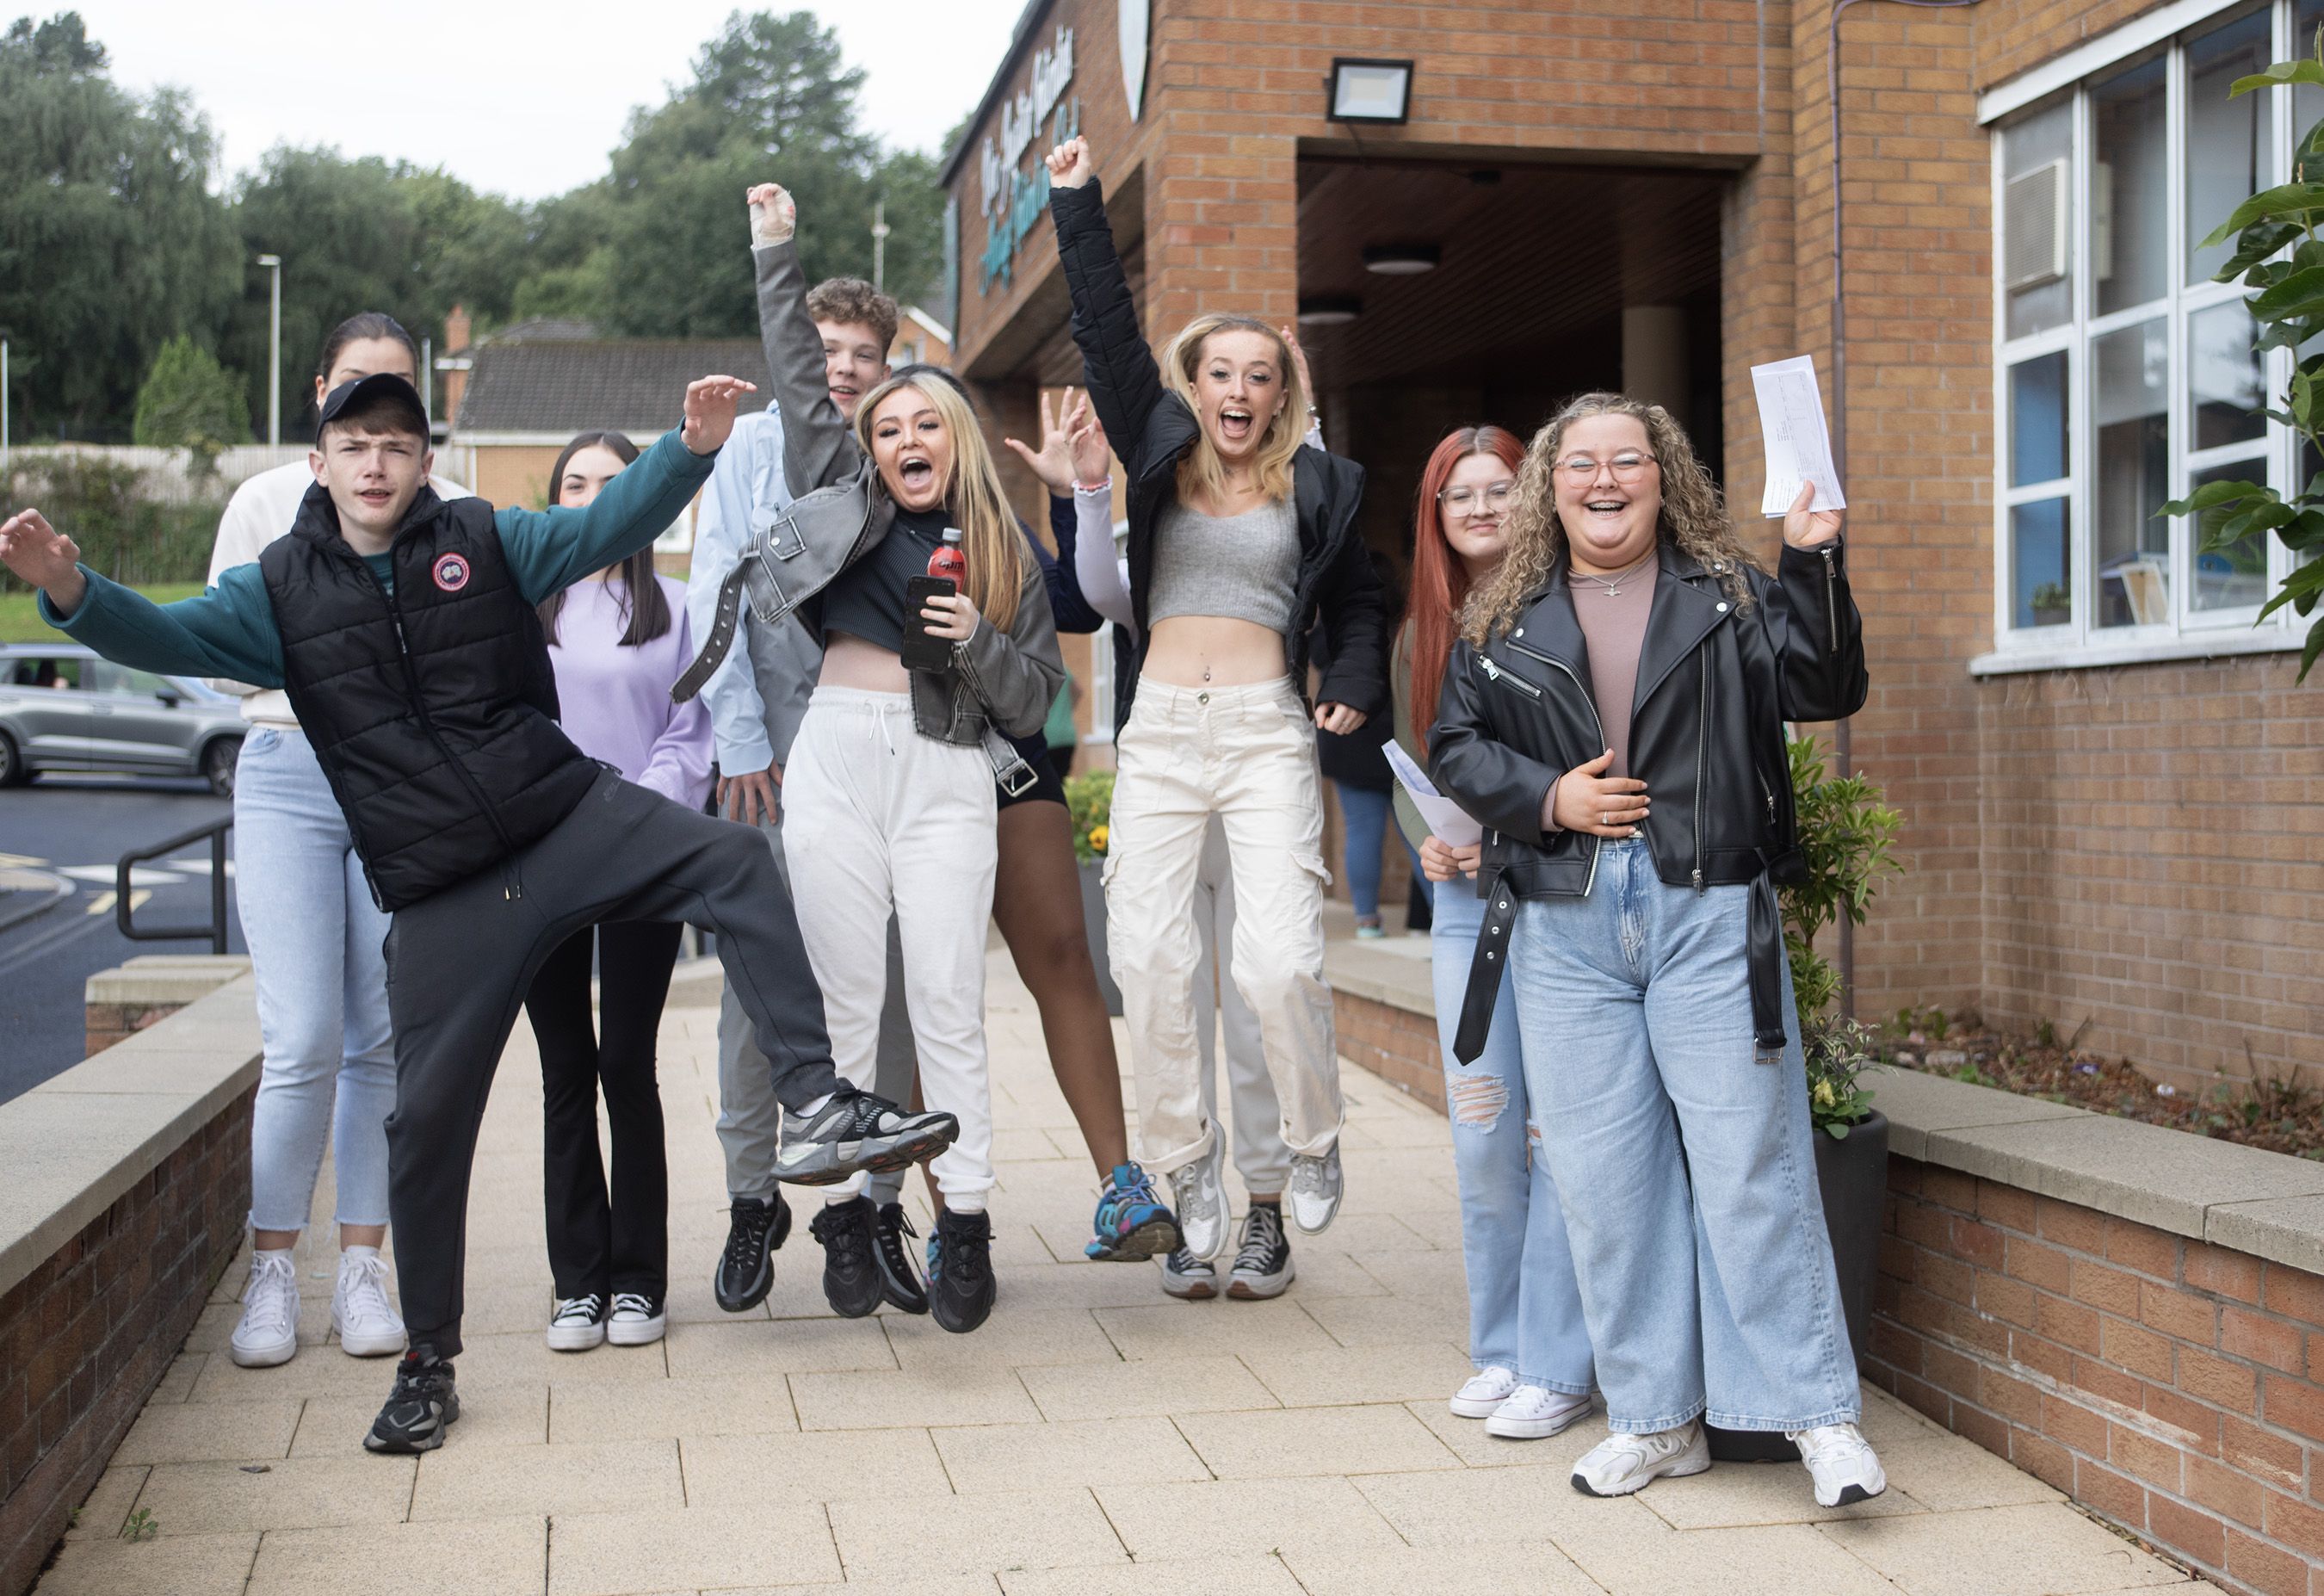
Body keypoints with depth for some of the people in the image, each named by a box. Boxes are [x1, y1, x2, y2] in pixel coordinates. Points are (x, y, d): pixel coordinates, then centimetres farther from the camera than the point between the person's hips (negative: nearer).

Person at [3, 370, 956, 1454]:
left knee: (731, 863, -25)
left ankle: (816, 1110, -24)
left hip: (567, 816, 0)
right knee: (428, 1116, 1)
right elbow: (163, 638, -5)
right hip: (440, 894, 0)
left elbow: (612, 522, -2)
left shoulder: (484, 542, 4)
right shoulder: (282, 591, 4)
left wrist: (694, 443, -20)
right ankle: (427, 1366, 15)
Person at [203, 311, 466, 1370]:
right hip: (290, 774, -1)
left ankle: (362, 1268, 13)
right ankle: (272, 1272, 6)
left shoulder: (452, 513, 9)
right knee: (300, 1041, -7)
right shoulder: (266, 502, 9)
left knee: (385, 1039, 2)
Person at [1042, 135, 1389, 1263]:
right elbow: (1108, 333, 4)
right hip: (1158, 732, 2)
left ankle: (1314, 1140, 11)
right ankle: (1187, 1161, 11)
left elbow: (1360, 603, 20)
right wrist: (1078, 206, 0)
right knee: (1147, 955, -6)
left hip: (1266, 733, -1)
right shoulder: (1161, 456, 10)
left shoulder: (1314, 488, 9)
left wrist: (1355, 685, 2)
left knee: (1279, 958, -14)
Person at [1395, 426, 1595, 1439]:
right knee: (1483, 1137, 8)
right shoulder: (1421, 637, 13)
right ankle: (1500, 1350, 21)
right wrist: (1428, 845, -3)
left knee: (1559, 1129, -5)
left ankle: (1557, 1366, 4)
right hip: (1465, 902, 5)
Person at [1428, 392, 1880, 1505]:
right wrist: (1547, 795, -5)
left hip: (1708, 915, -2)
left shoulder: (1728, 593, 7)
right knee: (1603, 1177, 5)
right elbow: (1454, 746, 11)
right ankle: (1655, 1418, 17)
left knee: (1752, 1161, -4)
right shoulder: (1503, 620, 11)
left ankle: (1818, 1413, 5)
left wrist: (1812, 564, -14)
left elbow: (1823, 691, -4)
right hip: (1564, 930, 2)